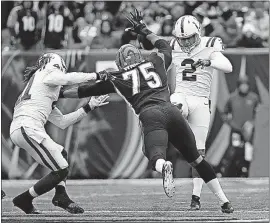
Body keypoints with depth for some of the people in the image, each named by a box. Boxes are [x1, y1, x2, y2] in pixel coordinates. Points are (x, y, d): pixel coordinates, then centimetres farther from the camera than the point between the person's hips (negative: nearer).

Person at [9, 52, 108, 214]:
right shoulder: (46, 74, 9)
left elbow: (62, 122, 31)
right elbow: (69, 78, -8)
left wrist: (89, 107, 32)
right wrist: (97, 75, 2)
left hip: (18, 130, 10)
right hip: (28, 128, -10)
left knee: (62, 153, 26)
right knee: (61, 170, -7)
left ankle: (61, 195, 10)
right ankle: (25, 200, 1)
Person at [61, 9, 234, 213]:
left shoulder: (117, 78, 19)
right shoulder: (156, 62, 25)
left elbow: (89, 90, 27)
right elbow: (165, 46, 47)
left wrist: (60, 94, 39)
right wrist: (144, 31, 57)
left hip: (150, 116, -3)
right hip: (171, 111, 3)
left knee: (157, 158, -23)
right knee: (196, 159, 14)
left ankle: (164, 167, -61)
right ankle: (225, 201, 12)